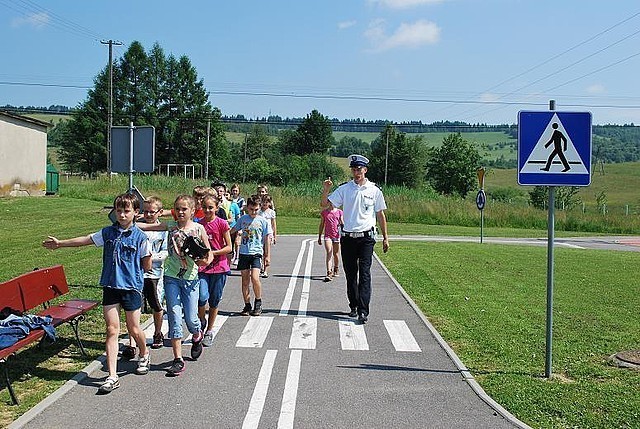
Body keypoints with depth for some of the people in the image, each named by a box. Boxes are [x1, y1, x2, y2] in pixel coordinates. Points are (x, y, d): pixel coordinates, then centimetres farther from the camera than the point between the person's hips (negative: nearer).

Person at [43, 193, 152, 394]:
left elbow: (146, 266, -2)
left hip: (132, 287, -3)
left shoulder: (140, 237, -7)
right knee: (112, 330, -1)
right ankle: (112, 377, 1)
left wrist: (148, 256, -22)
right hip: (110, 286, 3)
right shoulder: (108, 232, 5)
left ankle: (144, 355, 39)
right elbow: (85, 240, 17)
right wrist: (60, 243, 23)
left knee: (134, 329, 8)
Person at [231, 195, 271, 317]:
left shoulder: (263, 221, 2)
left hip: (256, 253, -3)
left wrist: (267, 256, 4)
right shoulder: (242, 219, 6)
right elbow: (232, 231, 19)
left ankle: (258, 303, 1)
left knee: (254, 278, -18)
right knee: (245, 280, 5)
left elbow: (266, 239, 5)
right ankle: (247, 305, 15)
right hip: (244, 253, 3)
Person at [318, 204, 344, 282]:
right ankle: (329, 273, -19)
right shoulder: (324, 212, 6)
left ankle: (335, 271, 31)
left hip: (337, 235, 1)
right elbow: (321, 225, 11)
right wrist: (319, 237, 11)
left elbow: (342, 223, 8)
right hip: (327, 235, -1)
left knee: (336, 254, 11)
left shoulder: (339, 212, 5)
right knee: (328, 253, -12)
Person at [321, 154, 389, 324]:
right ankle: (354, 306, 22)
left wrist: (385, 238, 10)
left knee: (364, 273, -9)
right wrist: (325, 190, -20)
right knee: (350, 274, 9)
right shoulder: (344, 189, 3)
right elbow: (324, 204, -1)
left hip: (366, 237, -2)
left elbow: (380, 215, 9)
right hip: (348, 237, 2)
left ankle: (363, 311, -12)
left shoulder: (374, 190, 2)